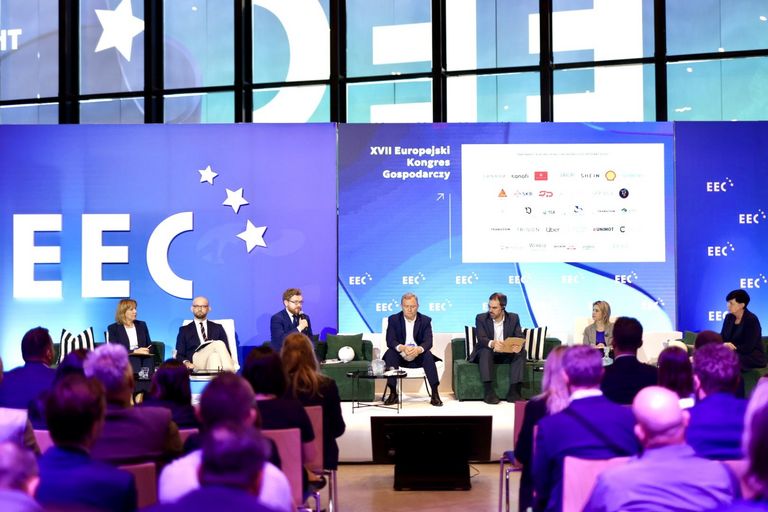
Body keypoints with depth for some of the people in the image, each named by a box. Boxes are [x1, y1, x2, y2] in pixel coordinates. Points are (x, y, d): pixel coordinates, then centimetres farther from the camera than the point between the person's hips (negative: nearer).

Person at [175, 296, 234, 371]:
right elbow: (179, 355, 13)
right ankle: (230, 373, -46)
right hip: (195, 361, -2)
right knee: (218, 344, -33)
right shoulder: (184, 330, 22)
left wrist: (229, 360, -10)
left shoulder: (217, 328, 25)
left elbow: (227, 350, 15)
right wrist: (186, 363, -11)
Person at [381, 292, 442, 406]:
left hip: (418, 358, 0)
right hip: (400, 357, 0)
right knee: (390, 353, -30)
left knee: (428, 354, -30)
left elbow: (428, 342, -13)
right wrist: (402, 348, -36)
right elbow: (390, 341, -14)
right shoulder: (393, 319, -2)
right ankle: (393, 394, -25)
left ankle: (435, 394, -28)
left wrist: (419, 349, -38)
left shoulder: (425, 320, -1)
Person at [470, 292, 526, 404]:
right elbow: (481, 339, -21)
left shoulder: (514, 318, -1)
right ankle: (489, 392, -39)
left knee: (521, 352, -26)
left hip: (507, 355, 2)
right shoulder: (481, 318, -7)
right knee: (485, 351, -35)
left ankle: (514, 391, -30)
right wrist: (491, 344, -45)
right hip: (488, 353, -2)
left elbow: (520, 339, -9)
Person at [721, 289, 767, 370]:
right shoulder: (729, 317, 7)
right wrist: (725, 345, -19)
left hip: (754, 357, -6)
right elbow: (721, 338, 4)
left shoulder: (751, 320, -14)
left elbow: (748, 347, -19)